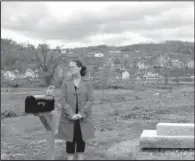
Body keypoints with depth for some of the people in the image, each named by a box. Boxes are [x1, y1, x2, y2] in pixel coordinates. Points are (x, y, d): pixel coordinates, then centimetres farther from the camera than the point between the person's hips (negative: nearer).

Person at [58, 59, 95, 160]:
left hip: (83, 118, 0)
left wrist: (81, 113, -16)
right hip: (69, 118, 0)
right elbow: (62, 100, -5)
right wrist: (71, 114, -16)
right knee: (70, 140, 6)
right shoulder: (66, 82, 0)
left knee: (81, 140, 9)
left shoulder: (87, 83, -1)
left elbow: (90, 100, -5)